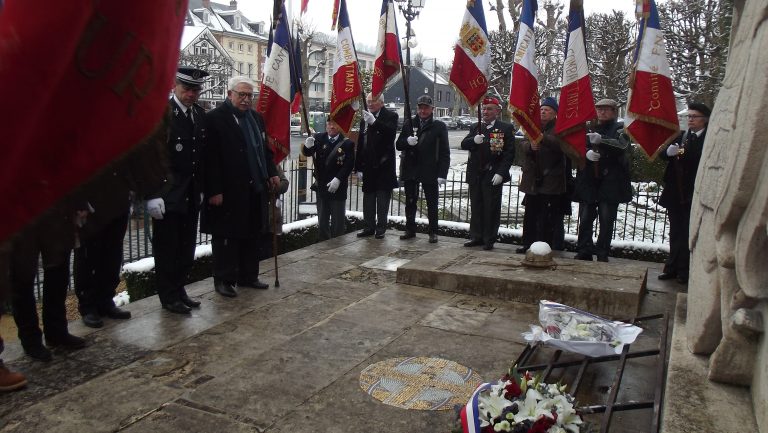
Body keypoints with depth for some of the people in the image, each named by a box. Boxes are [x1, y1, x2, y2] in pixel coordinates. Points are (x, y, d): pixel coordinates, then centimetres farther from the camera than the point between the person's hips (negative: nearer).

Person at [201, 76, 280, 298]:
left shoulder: (256, 117, 13)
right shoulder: (215, 118, -10)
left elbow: (265, 148, 20)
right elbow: (210, 158, -15)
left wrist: (272, 173, 9)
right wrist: (214, 191, -18)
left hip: (256, 190, 7)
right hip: (229, 192, -7)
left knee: (253, 235, 14)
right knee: (227, 237, 3)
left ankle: (248, 276, 26)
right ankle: (224, 280, 15)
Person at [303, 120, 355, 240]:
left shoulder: (347, 143, -6)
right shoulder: (319, 138, 3)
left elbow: (349, 164, -11)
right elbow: (307, 153, -6)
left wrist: (338, 179, -22)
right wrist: (308, 146, -29)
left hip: (338, 188, -3)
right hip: (321, 186, 3)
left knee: (338, 220, 5)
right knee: (322, 220, 12)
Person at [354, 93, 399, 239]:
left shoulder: (391, 116, -3)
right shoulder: (365, 118, 10)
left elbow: (391, 133, -23)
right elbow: (361, 143, 12)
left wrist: (374, 122, -34)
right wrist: (359, 167, 9)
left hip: (384, 166, -5)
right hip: (369, 166, 5)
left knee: (382, 198, 1)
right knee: (368, 198, 10)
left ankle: (381, 228, 9)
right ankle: (369, 227, 19)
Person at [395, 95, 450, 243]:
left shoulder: (439, 126, -1)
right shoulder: (409, 124, 9)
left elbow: (444, 153, -5)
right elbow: (398, 145, 8)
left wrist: (442, 174, -13)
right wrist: (407, 141, -15)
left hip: (430, 172, -3)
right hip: (410, 170, 3)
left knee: (432, 203, 5)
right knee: (410, 202, 11)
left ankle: (433, 232, 14)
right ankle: (410, 230, 23)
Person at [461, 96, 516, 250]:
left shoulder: (506, 128, 0)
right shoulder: (475, 127, 14)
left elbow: (509, 153, -6)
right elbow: (464, 144, 3)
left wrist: (500, 173, -15)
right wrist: (474, 140, -19)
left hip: (493, 176, -4)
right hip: (475, 175, 4)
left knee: (491, 208, 1)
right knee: (476, 207, 11)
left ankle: (489, 240, 11)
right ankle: (476, 237, 22)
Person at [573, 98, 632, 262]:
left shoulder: (619, 129, 5)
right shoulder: (590, 129, 17)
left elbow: (621, 145, -16)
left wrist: (601, 140, -33)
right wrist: (586, 153, -12)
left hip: (610, 182, -3)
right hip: (588, 181, 3)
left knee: (607, 220, -3)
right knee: (585, 218, 2)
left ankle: (602, 255, 3)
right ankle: (584, 253, 9)